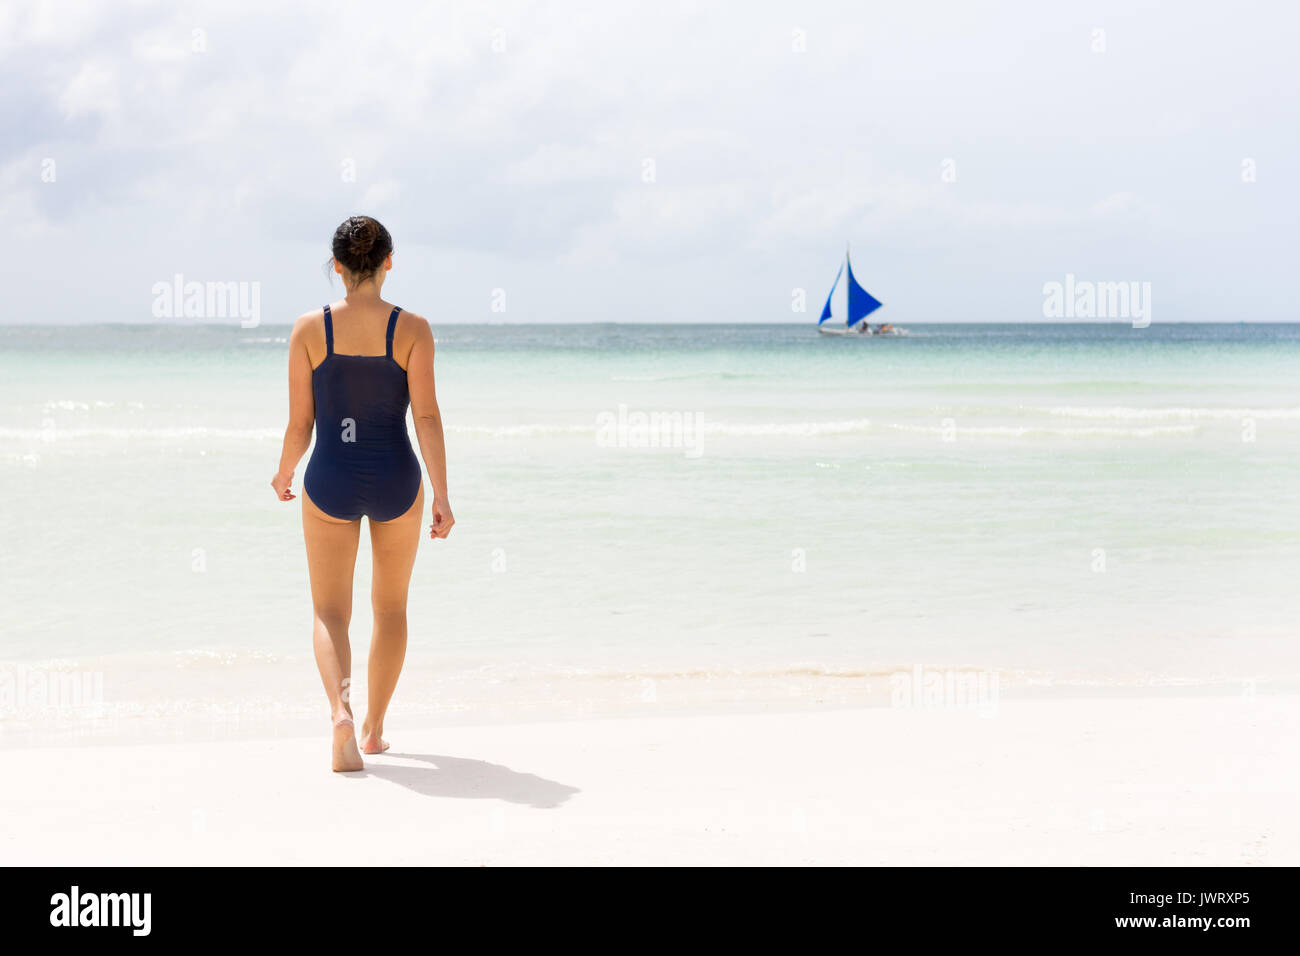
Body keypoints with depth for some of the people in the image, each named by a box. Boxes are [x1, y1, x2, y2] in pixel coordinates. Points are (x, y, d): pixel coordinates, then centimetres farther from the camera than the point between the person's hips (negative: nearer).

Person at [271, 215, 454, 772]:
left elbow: (299, 423, -3)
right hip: (396, 481, 1)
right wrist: (442, 497, -8)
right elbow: (426, 416, -12)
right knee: (390, 607, 19)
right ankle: (374, 729, 28)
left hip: (331, 481, 0)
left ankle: (341, 709, -22)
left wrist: (283, 475, 16)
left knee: (329, 612, 5)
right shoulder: (412, 329, -7)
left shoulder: (309, 329, -5)